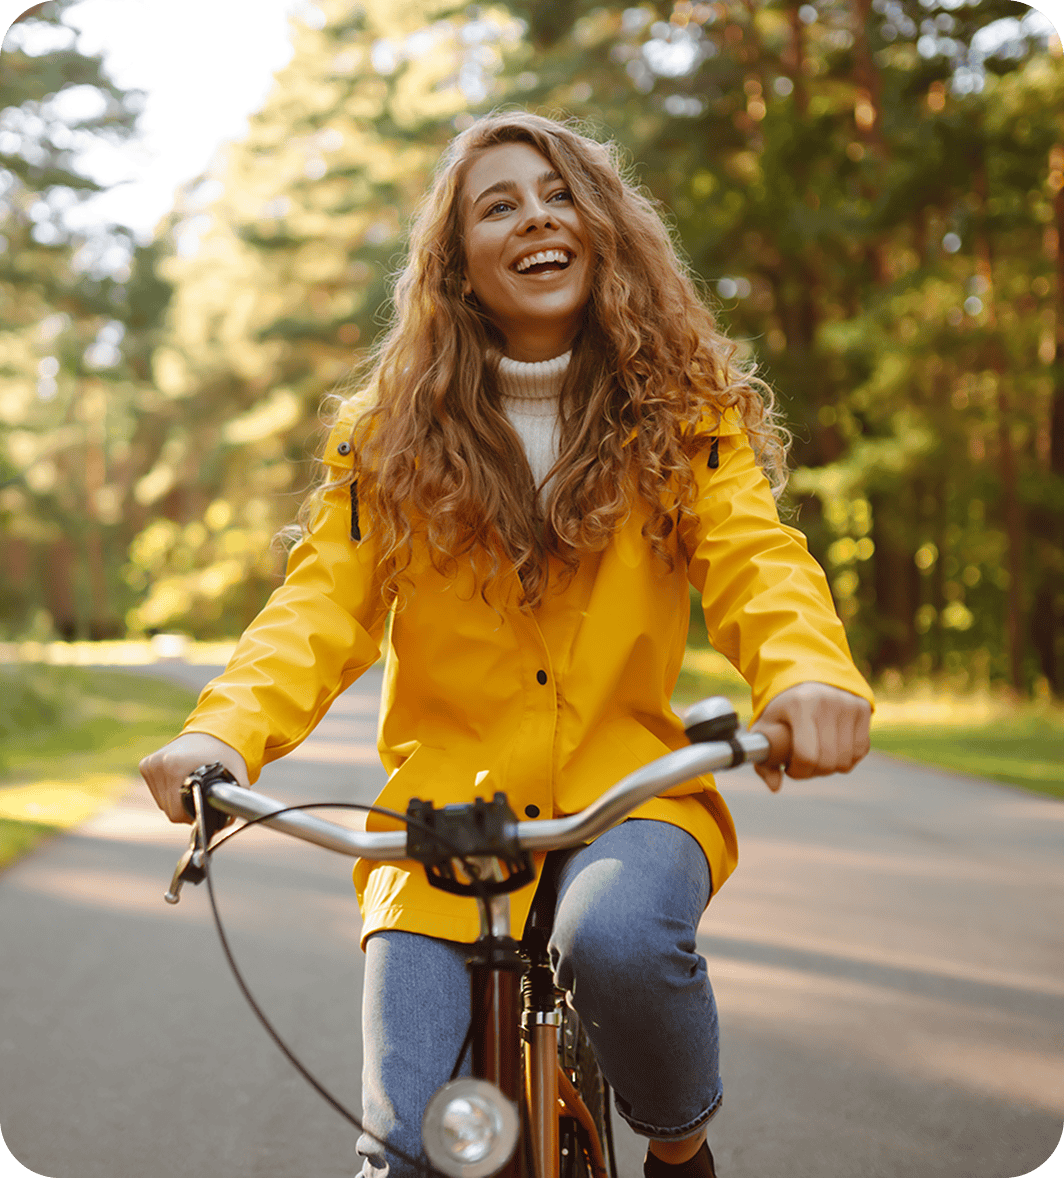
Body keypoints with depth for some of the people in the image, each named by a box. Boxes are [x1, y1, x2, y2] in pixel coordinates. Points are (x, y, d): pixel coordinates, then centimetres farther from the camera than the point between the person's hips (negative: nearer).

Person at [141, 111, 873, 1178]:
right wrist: (224, 731, -26)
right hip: (445, 808, 1)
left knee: (618, 936, -33)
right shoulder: (391, 432, 5)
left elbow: (753, 557, -9)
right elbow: (323, 602, -4)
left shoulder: (681, 411, 5)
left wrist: (806, 673, -34)